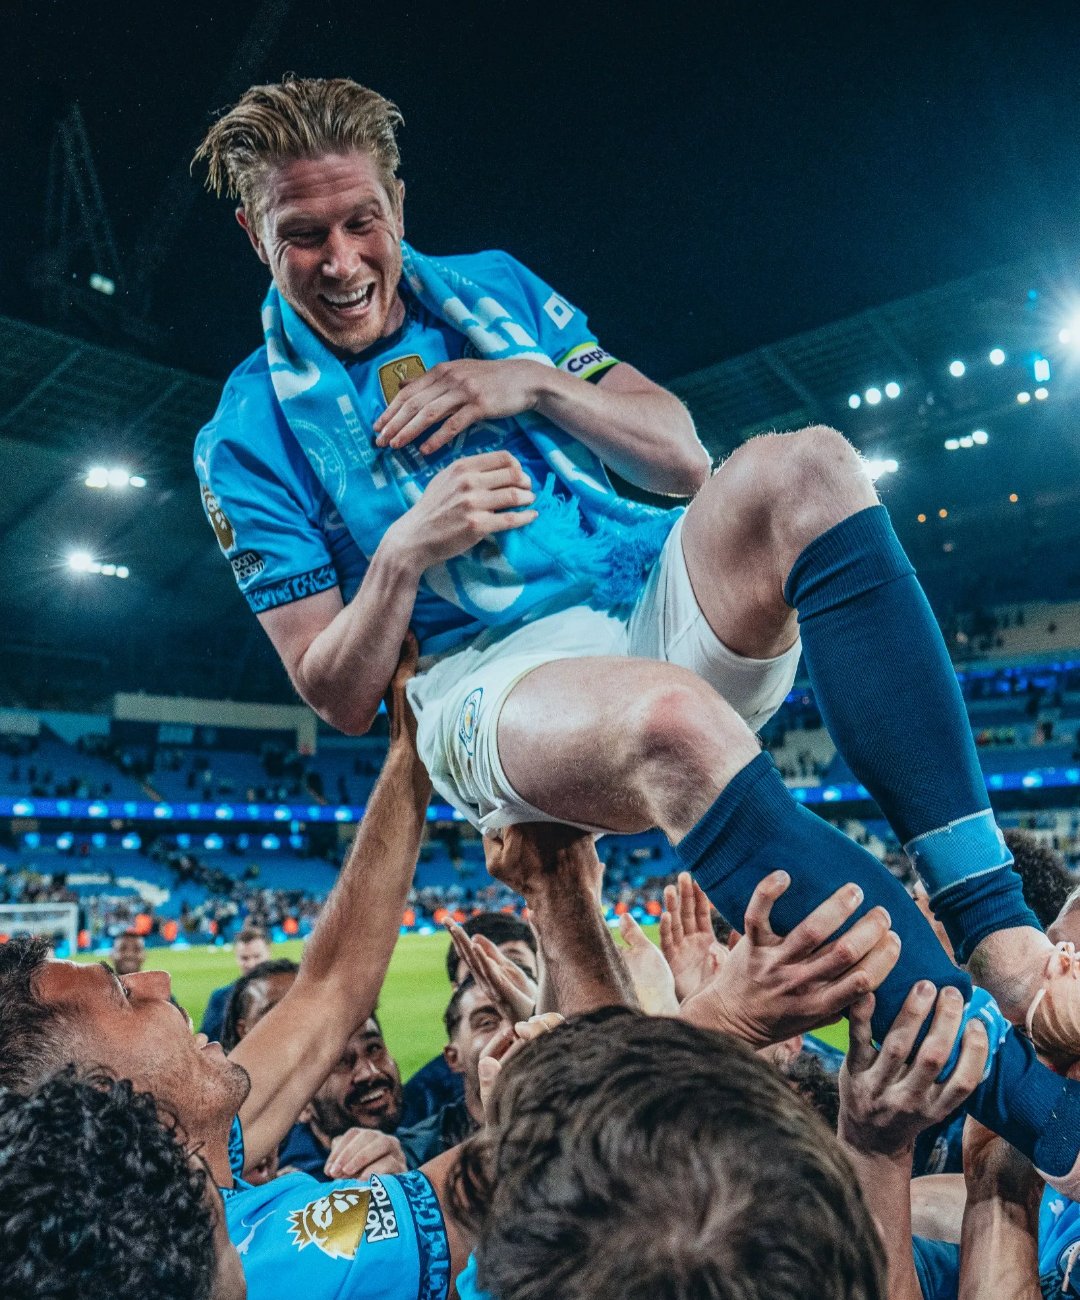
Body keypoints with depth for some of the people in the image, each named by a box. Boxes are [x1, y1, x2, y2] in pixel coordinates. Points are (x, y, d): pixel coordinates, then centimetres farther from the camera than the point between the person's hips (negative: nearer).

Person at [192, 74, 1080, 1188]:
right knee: (671, 723, -39)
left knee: (803, 469, -26)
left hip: (654, 599, 4)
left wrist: (537, 385, -4)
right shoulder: (247, 439, 6)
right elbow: (338, 697, 2)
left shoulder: (494, 289, 16)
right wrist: (404, 552, -16)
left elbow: (682, 456, 12)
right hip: (493, 678, -4)